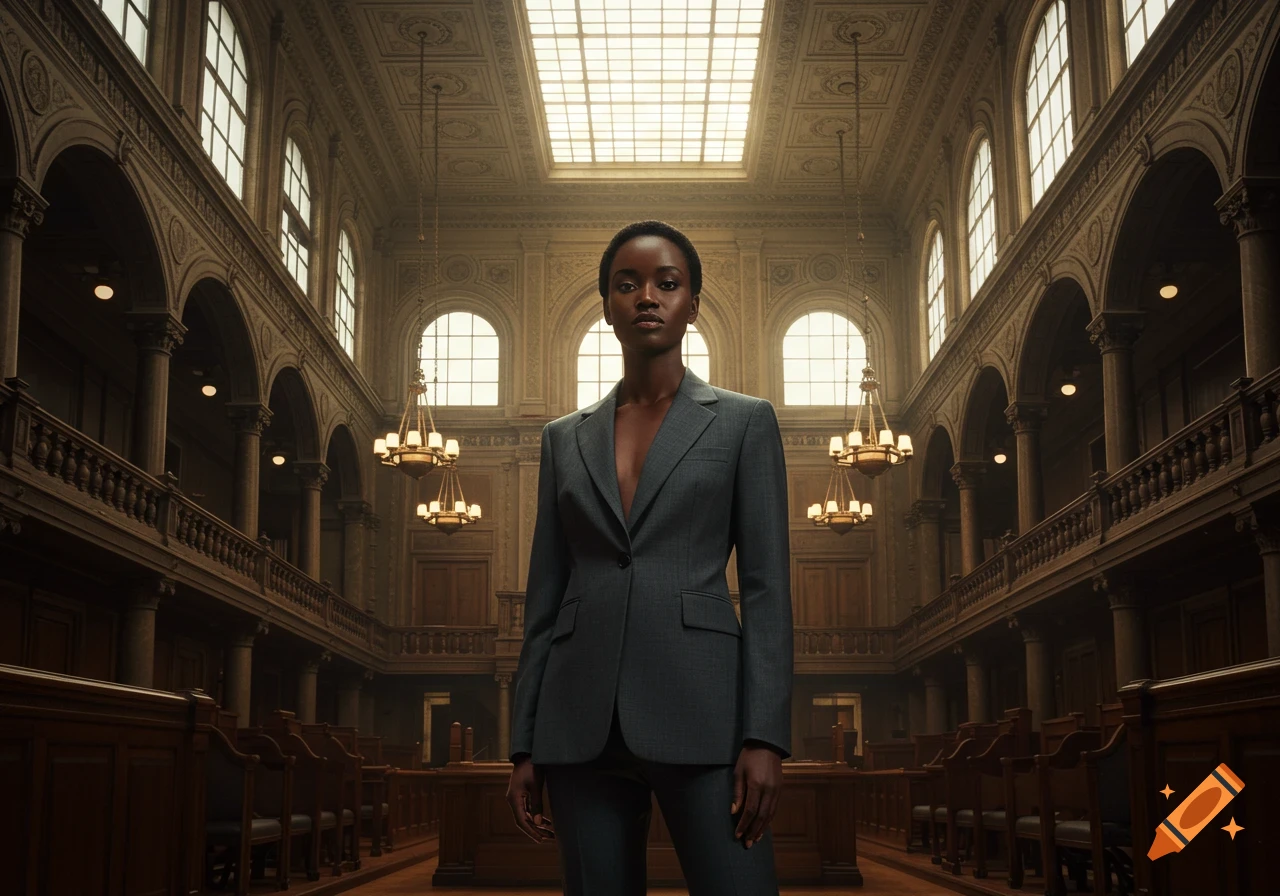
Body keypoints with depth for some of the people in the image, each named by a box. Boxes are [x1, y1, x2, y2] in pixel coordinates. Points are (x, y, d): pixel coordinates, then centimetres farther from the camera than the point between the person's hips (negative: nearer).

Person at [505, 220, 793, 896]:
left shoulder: (743, 422, 7)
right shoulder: (565, 438, 16)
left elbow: (767, 586, 1)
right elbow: (544, 593, 14)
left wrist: (764, 738, -9)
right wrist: (525, 746, 8)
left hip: (699, 711, -3)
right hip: (582, 723, 3)